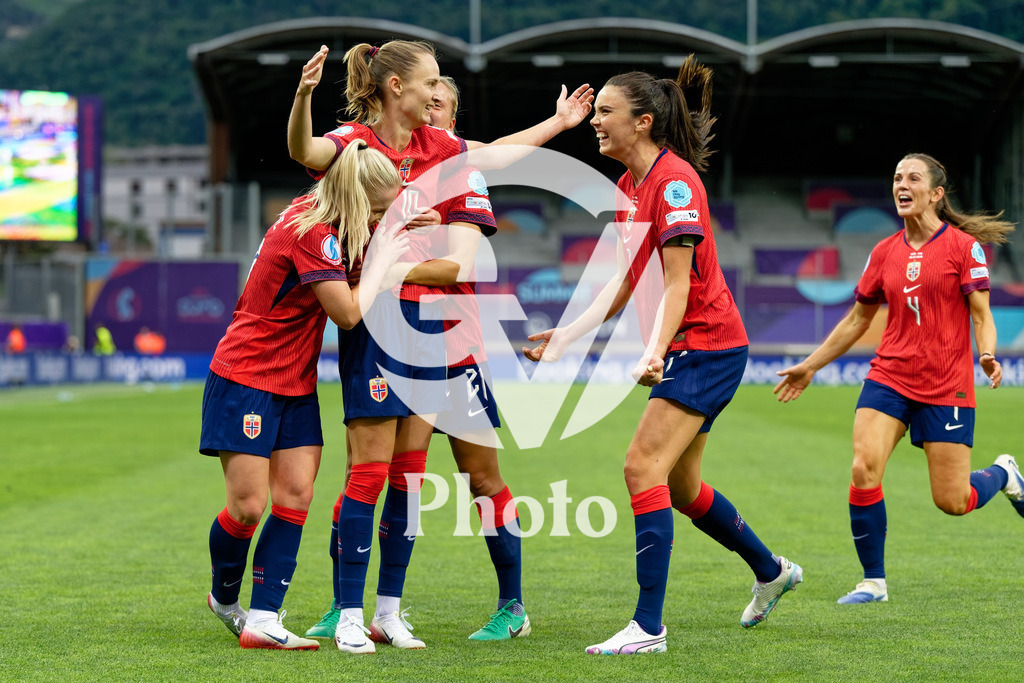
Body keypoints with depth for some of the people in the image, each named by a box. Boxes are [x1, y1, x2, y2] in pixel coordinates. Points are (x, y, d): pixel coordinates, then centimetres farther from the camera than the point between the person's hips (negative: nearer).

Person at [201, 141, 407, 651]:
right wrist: (382, 258, -10)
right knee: (248, 505, -7)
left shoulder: (318, 215, 4)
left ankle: (262, 619, -3)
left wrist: (400, 226, 9)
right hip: (245, 379, -9)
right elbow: (348, 313, -21)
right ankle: (224, 597, 21)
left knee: (296, 495, -2)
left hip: (294, 385, 9)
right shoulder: (311, 232, -22)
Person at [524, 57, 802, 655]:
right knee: (680, 485, 17)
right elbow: (628, 280, 18)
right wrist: (569, 334, 16)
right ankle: (771, 571, 39)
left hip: (706, 347, -10)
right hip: (684, 352, 10)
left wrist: (654, 353, -31)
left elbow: (677, 284, -21)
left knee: (644, 467, -18)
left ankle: (648, 627, -18)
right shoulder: (629, 185, 11)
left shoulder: (674, 180, -17)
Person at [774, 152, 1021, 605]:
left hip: (946, 385, -4)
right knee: (863, 470, -17)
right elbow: (858, 318, 19)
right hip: (889, 377, 4)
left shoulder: (963, 245, -4)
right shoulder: (885, 252, 9)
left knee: (952, 501, -3)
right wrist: (810, 366, 20)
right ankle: (873, 581, -3)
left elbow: (981, 314, -5)